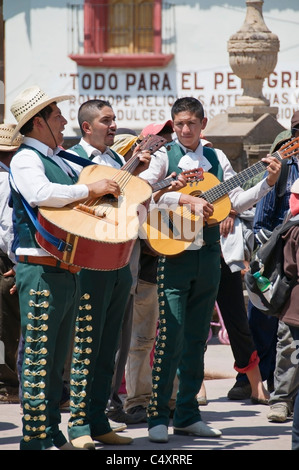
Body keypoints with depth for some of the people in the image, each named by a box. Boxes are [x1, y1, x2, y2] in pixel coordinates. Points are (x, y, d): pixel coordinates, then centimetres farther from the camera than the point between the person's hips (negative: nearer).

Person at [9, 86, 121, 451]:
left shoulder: (60, 162, 19)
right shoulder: (25, 160, -8)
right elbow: (40, 194, -29)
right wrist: (90, 190, -19)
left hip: (68, 270, 9)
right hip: (42, 269, -9)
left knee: (56, 359, 12)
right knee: (39, 356, -7)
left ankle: (52, 434, 17)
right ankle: (36, 439, -6)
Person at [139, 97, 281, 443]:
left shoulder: (216, 159, 13)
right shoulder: (164, 157, 1)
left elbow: (237, 202, 8)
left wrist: (267, 183, -6)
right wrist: (188, 200, -23)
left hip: (208, 255, 5)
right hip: (174, 254, -4)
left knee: (196, 339, 8)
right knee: (170, 337, -9)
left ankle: (187, 415, 14)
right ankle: (158, 417, -4)